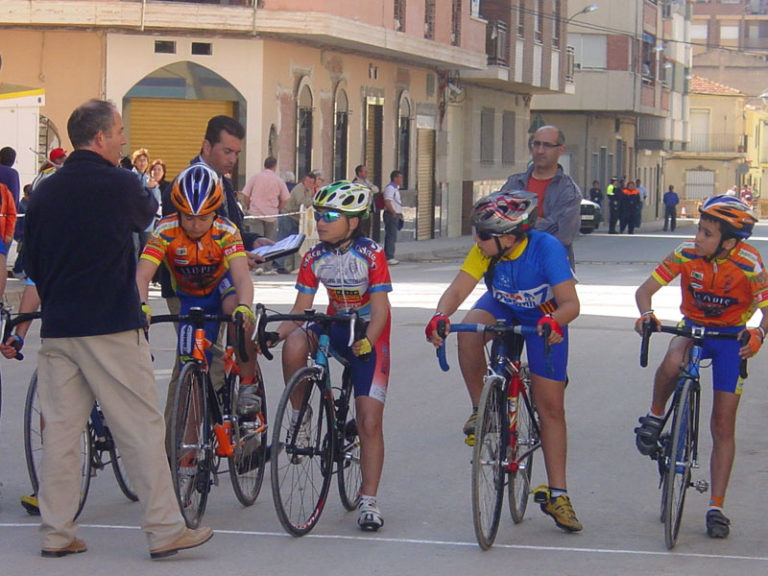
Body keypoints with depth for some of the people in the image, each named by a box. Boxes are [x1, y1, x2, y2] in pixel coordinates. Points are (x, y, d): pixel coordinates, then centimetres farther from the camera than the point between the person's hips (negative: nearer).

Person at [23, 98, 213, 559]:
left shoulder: (45, 192, 7)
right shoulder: (120, 185, -9)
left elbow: (32, 261, 12)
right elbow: (147, 216, 13)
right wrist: (148, 186, 33)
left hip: (57, 329, 6)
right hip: (112, 326, -5)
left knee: (60, 430, 9)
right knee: (141, 427, -1)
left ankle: (57, 534, 11)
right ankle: (165, 530, 1)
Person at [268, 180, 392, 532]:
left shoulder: (370, 254, -15)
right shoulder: (315, 257, -3)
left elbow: (380, 308, -19)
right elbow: (301, 307, -2)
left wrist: (367, 341, -36)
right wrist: (279, 331, -21)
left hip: (370, 335, -4)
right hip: (335, 328, 4)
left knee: (369, 421, -8)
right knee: (294, 345, -31)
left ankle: (368, 501, 3)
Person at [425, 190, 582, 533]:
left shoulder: (546, 248, -34)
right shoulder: (484, 250, -25)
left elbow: (571, 303, -38)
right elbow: (458, 289, -32)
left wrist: (554, 321, -60)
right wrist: (440, 316, -53)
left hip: (545, 320, -3)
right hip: (502, 308, 3)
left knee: (551, 406, -5)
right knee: (469, 330, -33)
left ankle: (557, 495, 5)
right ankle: (480, 410, -12)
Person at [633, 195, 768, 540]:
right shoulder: (687, 254, -18)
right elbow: (645, 290, -16)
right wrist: (647, 314, -38)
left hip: (731, 336, -1)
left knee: (723, 425, -1)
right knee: (672, 363, -37)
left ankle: (716, 507, 8)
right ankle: (655, 417, -7)